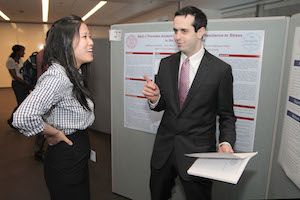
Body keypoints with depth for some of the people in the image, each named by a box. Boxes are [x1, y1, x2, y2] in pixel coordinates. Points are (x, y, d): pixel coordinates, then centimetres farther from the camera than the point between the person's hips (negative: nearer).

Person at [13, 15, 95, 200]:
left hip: (79, 156, 9)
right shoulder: (57, 77, -27)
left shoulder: (74, 73, 3)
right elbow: (23, 117, -39)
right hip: (65, 158, -9)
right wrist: (55, 133, -22)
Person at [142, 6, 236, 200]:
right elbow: (161, 105, 6)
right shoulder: (166, 64, 1)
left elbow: (226, 115, -3)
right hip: (164, 148, 4)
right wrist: (155, 99, -17)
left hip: (197, 152, -4)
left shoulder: (221, 70, -11)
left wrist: (226, 142, -19)